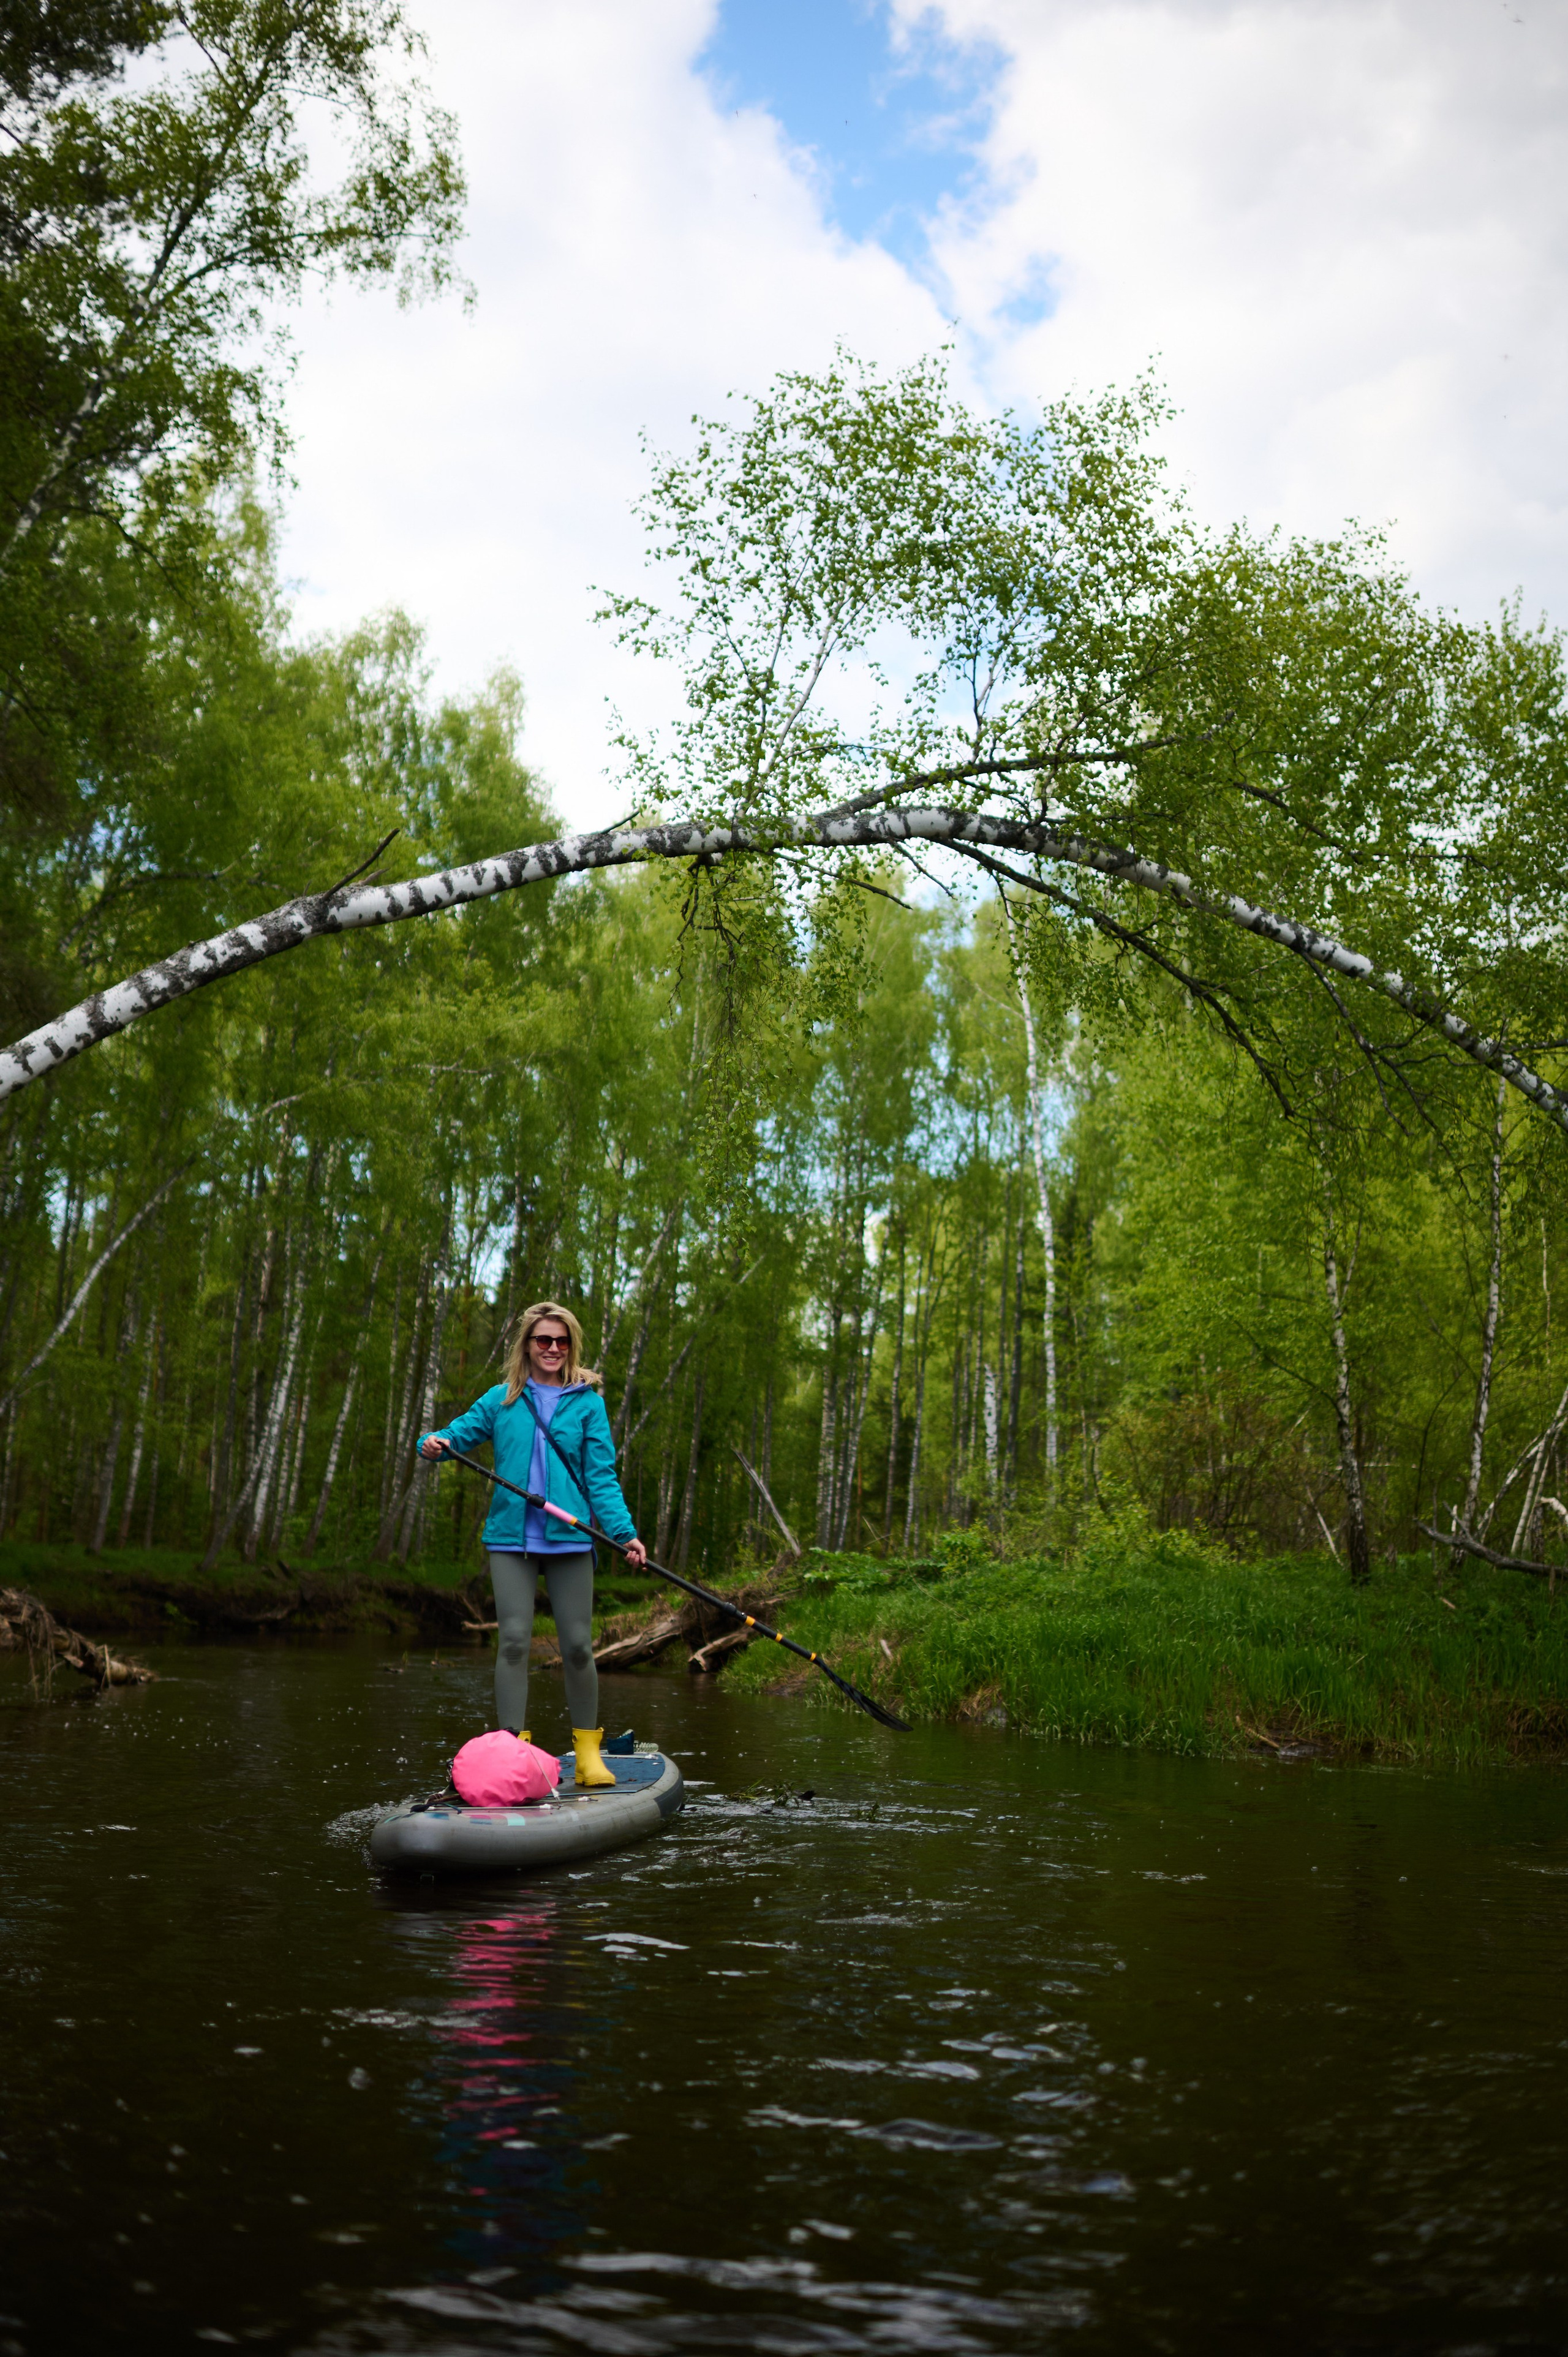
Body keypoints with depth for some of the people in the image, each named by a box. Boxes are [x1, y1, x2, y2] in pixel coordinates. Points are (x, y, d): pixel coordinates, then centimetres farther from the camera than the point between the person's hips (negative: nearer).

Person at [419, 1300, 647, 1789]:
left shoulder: (587, 1402, 7)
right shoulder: (502, 1399, 10)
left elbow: (602, 1477, 3)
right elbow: (458, 1432, 9)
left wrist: (624, 1533, -9)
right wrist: (434, 1443, -15)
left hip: (569, 1538, 0)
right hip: (512, 1537, 1)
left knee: (577, 1645, 1)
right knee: (514, 1639, -4)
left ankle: (588, 1752, 15)